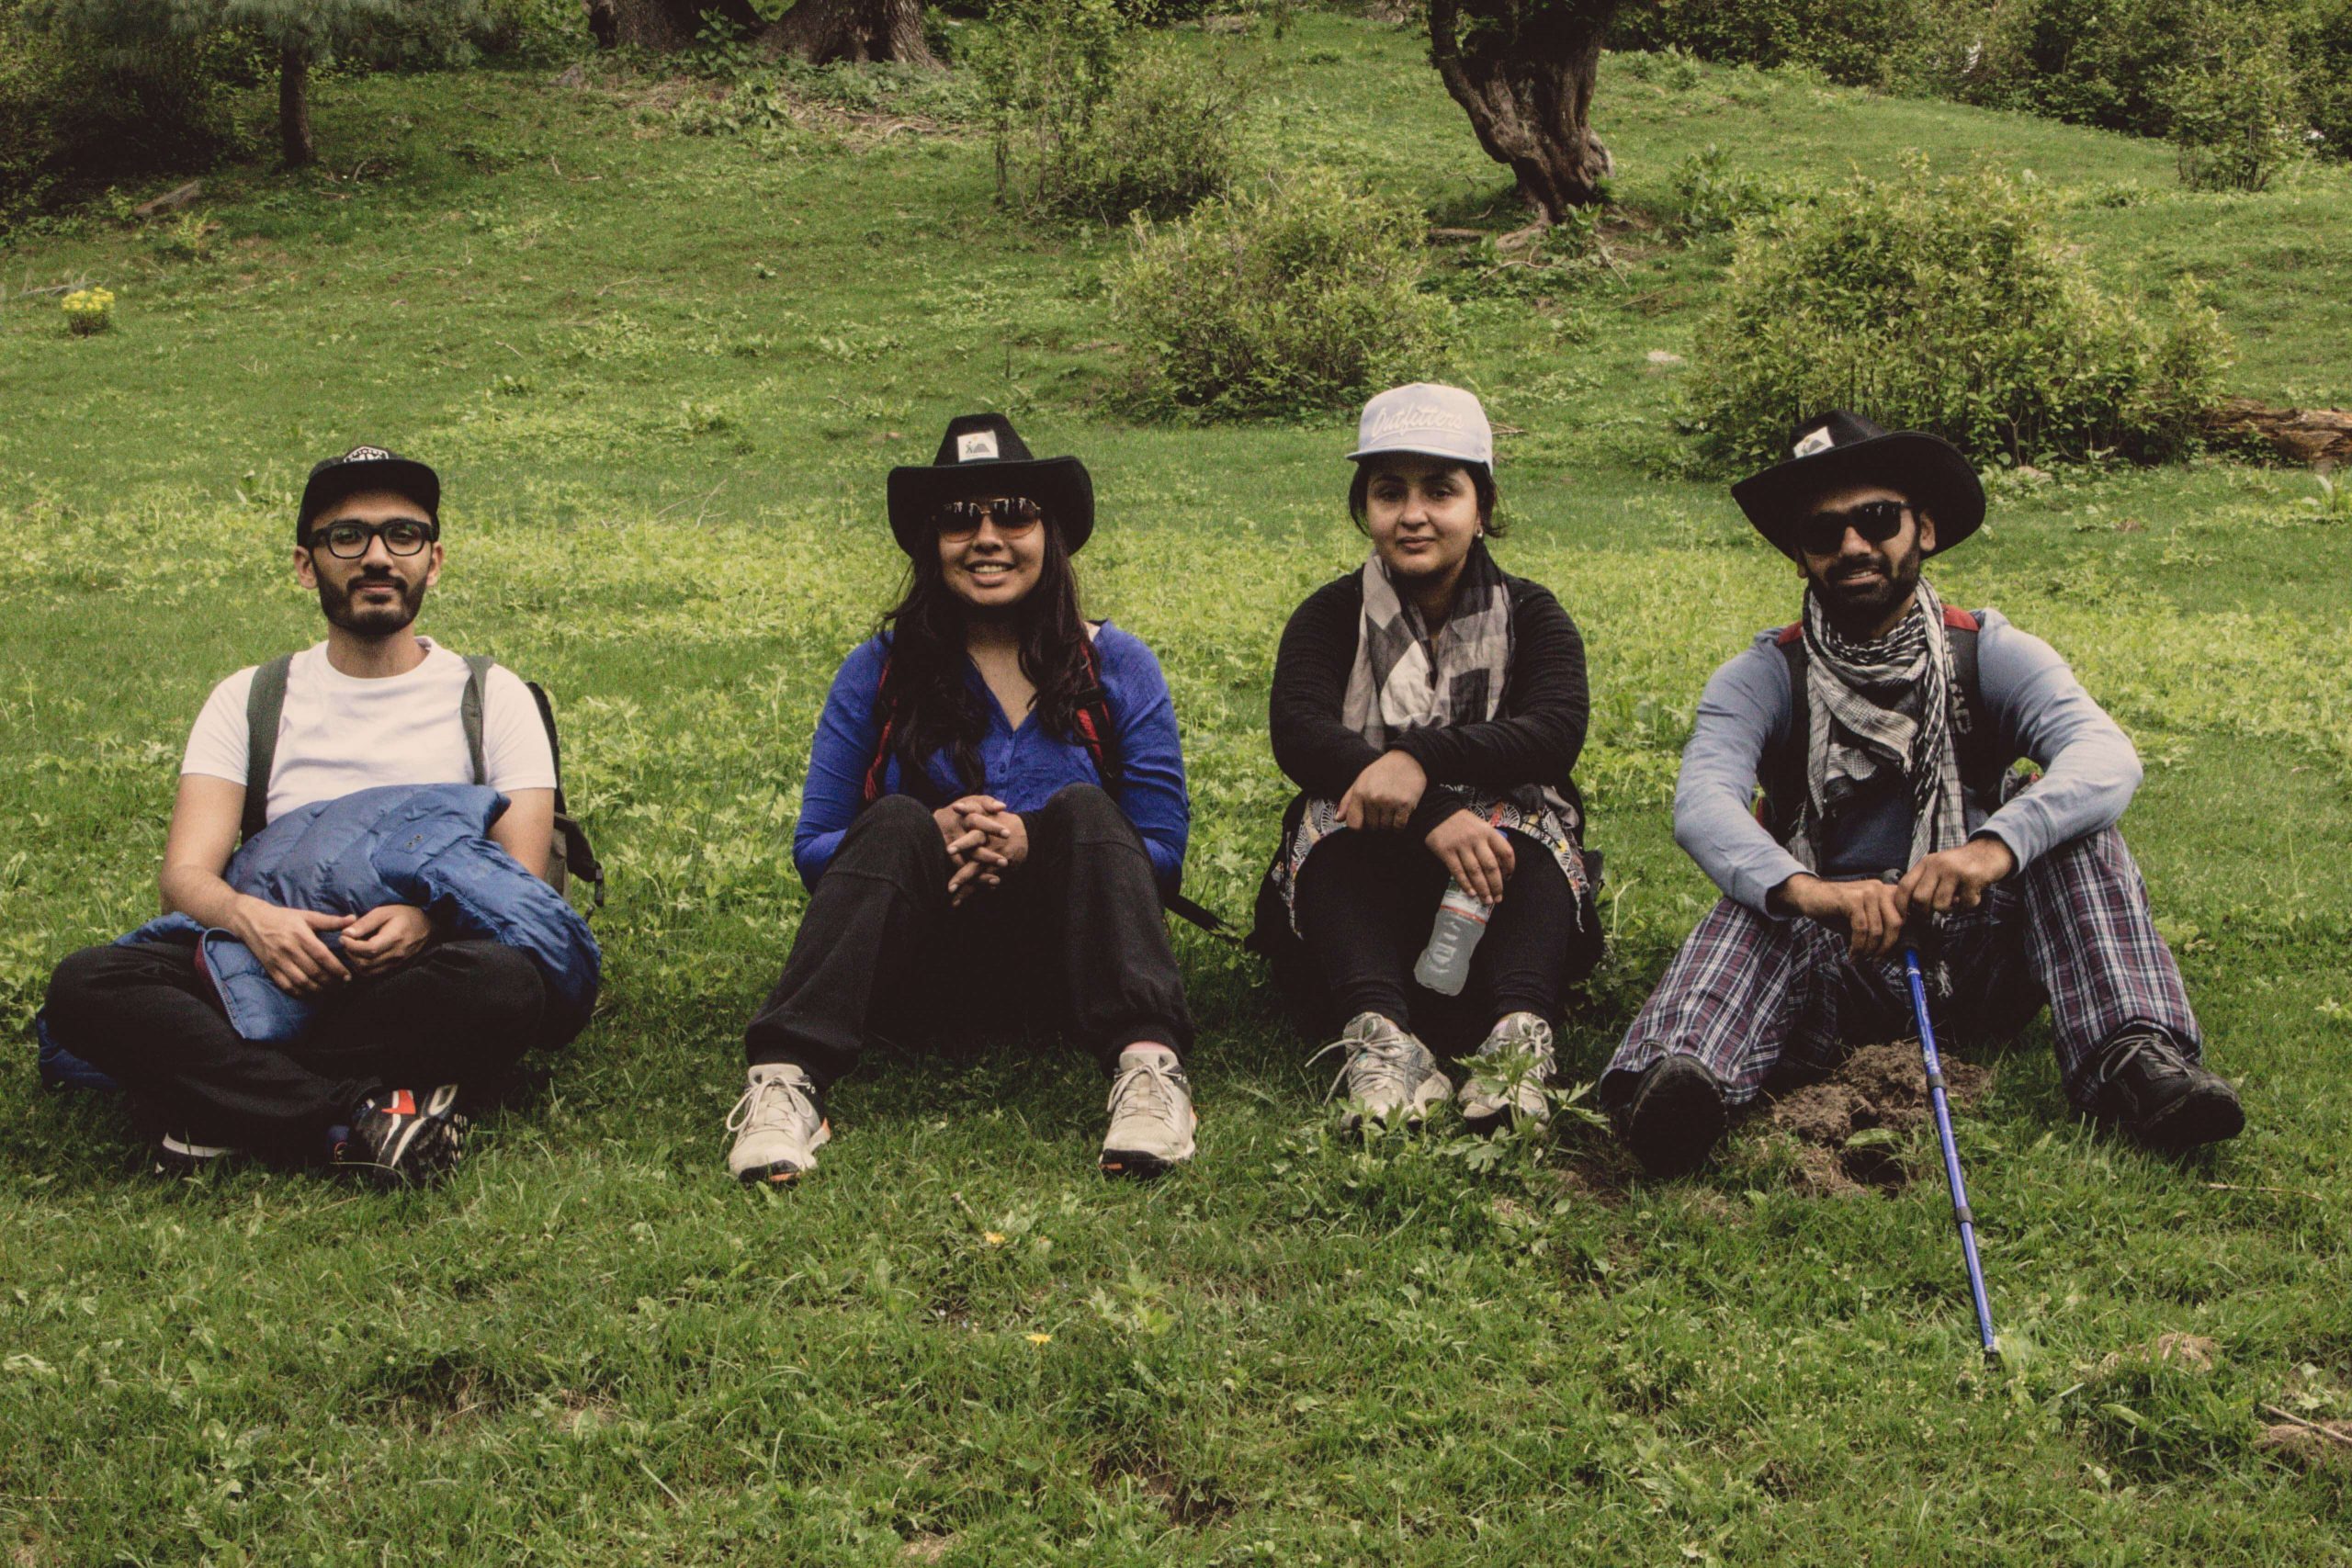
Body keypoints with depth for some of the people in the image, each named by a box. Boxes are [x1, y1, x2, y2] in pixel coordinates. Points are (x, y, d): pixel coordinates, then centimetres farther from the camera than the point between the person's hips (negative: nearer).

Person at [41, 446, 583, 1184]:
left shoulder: (492, 698, 11)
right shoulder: (248, 700, 15)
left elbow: (521, 883, 1)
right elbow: (186, 873, 2)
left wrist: (429, 921, -22)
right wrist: (249, 915, -23)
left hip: (420, 972, -1)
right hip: (277, 961, 2)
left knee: (505, 984, -37)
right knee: (85, 984, -27)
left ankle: (223, 1106, -28)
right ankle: (360, 1118, -35)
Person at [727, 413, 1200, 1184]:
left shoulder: (1117, 666, 5)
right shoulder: (880, 672, 5)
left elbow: (1163, 852, 1)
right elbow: (814, 848, 4)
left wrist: (1029, 844, -18)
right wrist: (931, 842, -18)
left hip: (1066, 957, 0)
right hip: (926, 965, 0)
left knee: (1082, 807, -26)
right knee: (897, 822, -28)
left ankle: (1148, 1066, -47)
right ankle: (783, 1081, -45)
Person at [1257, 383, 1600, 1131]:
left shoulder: (1529, 615, 8)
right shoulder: (1332, 616, 7)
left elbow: (1557, 731, -14)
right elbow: (1297, 732, -15)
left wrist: (1423, 755, -32)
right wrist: (1433, 815, -32)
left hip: (1501, 889, 0)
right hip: (1362, 887, 0)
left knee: (1524, 811, -29)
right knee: (1332, 810, -30)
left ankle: (1520, 1032, -53)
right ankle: (1380, 1033, -55)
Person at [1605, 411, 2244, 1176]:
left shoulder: (1991, 654, 1)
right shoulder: (1763, 678, -1)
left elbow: (2106, 757, -19)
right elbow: (1703, 803, -20)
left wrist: (1995, 847, -40)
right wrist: (1805, 890, -42)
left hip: (1981, 952, 1)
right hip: (1839, 960, -1)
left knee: (2073, 822, -21)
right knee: (1759, 916, -31)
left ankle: (2134, 1050, -37)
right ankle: (1678, 1069, -59)